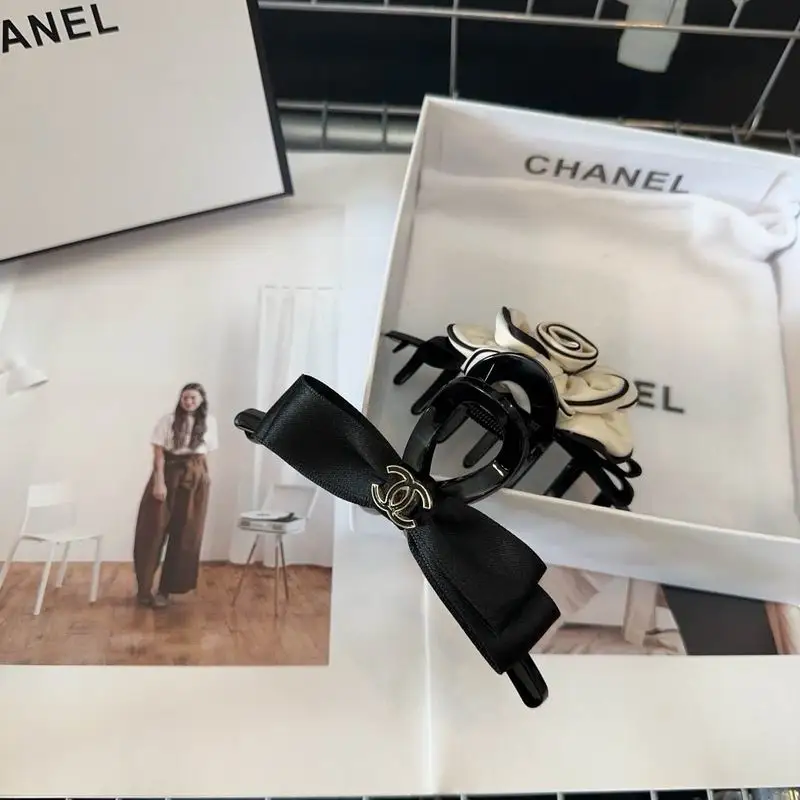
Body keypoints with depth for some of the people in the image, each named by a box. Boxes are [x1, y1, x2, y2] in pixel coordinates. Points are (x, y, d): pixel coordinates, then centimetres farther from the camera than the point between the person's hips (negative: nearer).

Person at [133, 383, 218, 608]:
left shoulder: (209, 422, 5)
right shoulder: (168, 420, -3)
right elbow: (159, 453, -8)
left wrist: (203, 475, 10)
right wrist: (159, 481, -16)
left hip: (195, 479, 2)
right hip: (168, 475, -2)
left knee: (184, 533, 3)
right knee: (153, 531, -1)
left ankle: (165, 589, 14)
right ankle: (144, 588, 12)